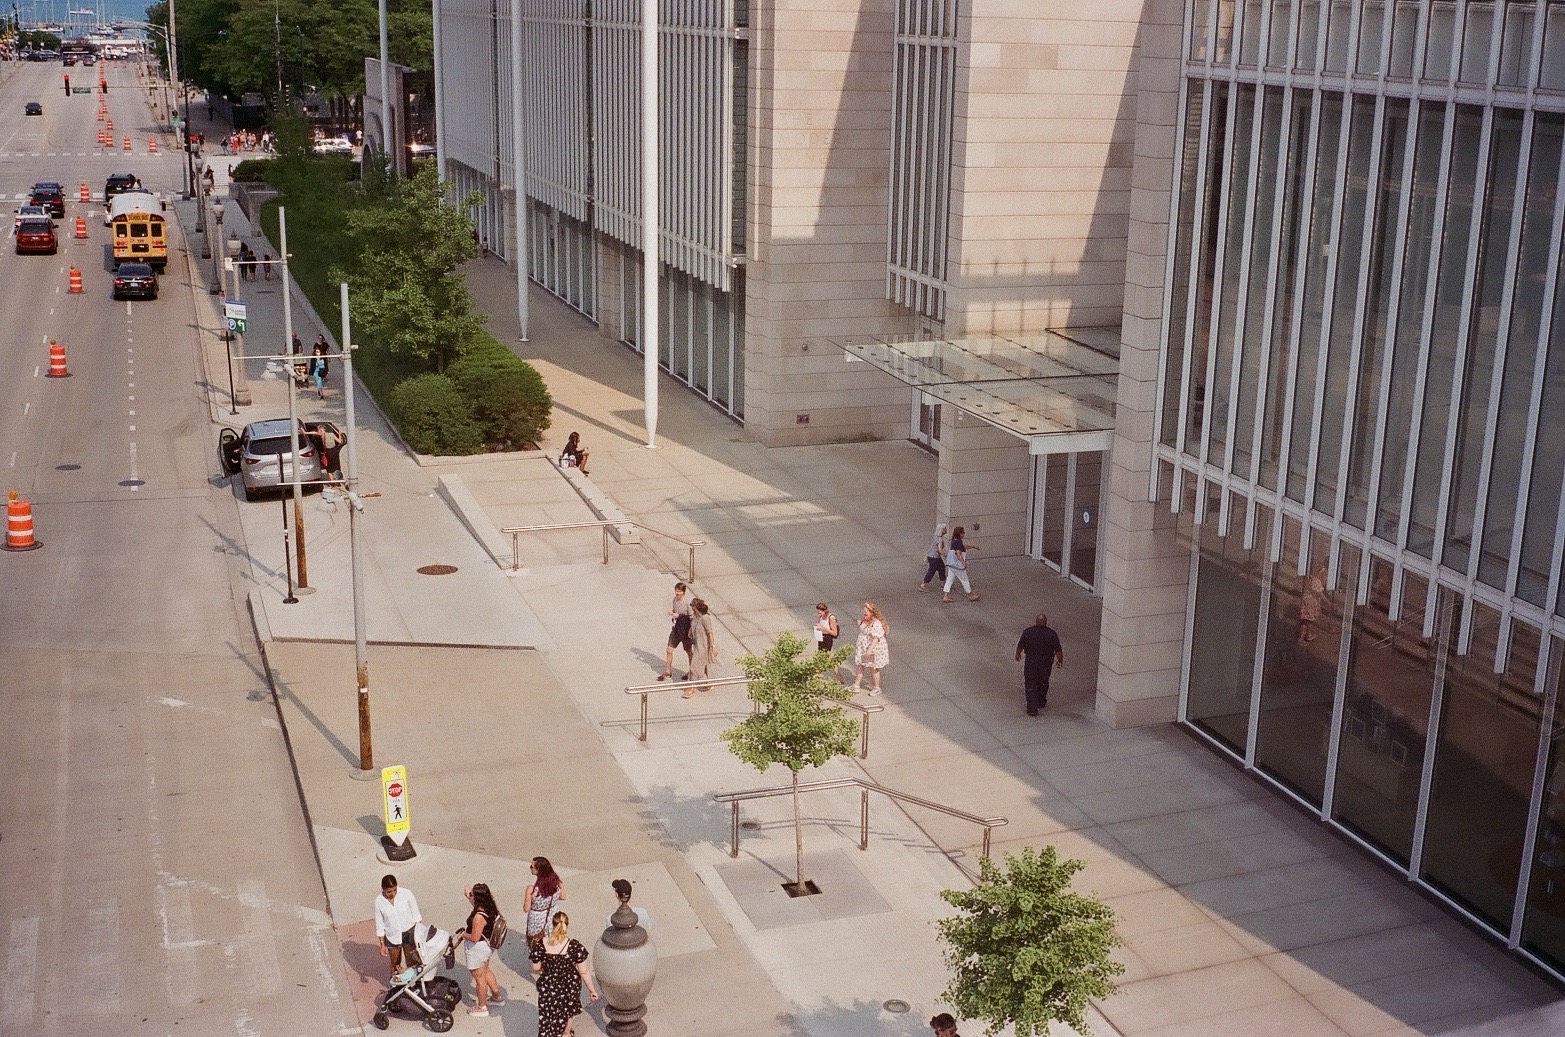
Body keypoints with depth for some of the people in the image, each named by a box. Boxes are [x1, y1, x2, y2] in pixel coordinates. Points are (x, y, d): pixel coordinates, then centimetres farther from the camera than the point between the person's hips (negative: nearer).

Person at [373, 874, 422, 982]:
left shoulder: (406, 894, -17)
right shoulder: (379, 902, -14)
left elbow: (416, 915, -7)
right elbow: (379, 925, -5)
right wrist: (382, 945, -4)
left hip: (409, 932, -1)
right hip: (392, 936, 1)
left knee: (412, 964, 4)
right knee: (395, 965, 16)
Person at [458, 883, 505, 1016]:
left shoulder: (479, 917, -35)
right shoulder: (489, 908, -8)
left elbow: (475, 937, -29)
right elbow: (477, 905, 17)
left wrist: (463, 934, -12)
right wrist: (468, 897, 8)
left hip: (477, 949, -9)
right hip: (486, 945, 9)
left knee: (479, 977, 10)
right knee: (485, 971, 30)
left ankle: (482, 1008, 28)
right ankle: (497, 996, 45)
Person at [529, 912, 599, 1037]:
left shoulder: (542, 945, -21)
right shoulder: (575, 946, -25)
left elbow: (536, 968, -7)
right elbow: (583, 972, -17)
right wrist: (591, 989, -2)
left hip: (548, 987, 0)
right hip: (570, 987, 0)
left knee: (548, 1016, 17)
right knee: (567, 1012, 30)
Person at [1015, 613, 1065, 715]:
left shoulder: (1027, 632, -12)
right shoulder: (1051, 634, -13)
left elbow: (1020, 646, 0)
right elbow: (1058, 649, -7)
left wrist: (1017, 654, 19)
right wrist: (1060, 661, 9)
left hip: (1031, 662, -1)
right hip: (1046, 663, 1)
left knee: (1031, 685, 4)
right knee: (1043, 683, 22)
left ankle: (1032, 708, -2)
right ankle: (1041, 702, 41)